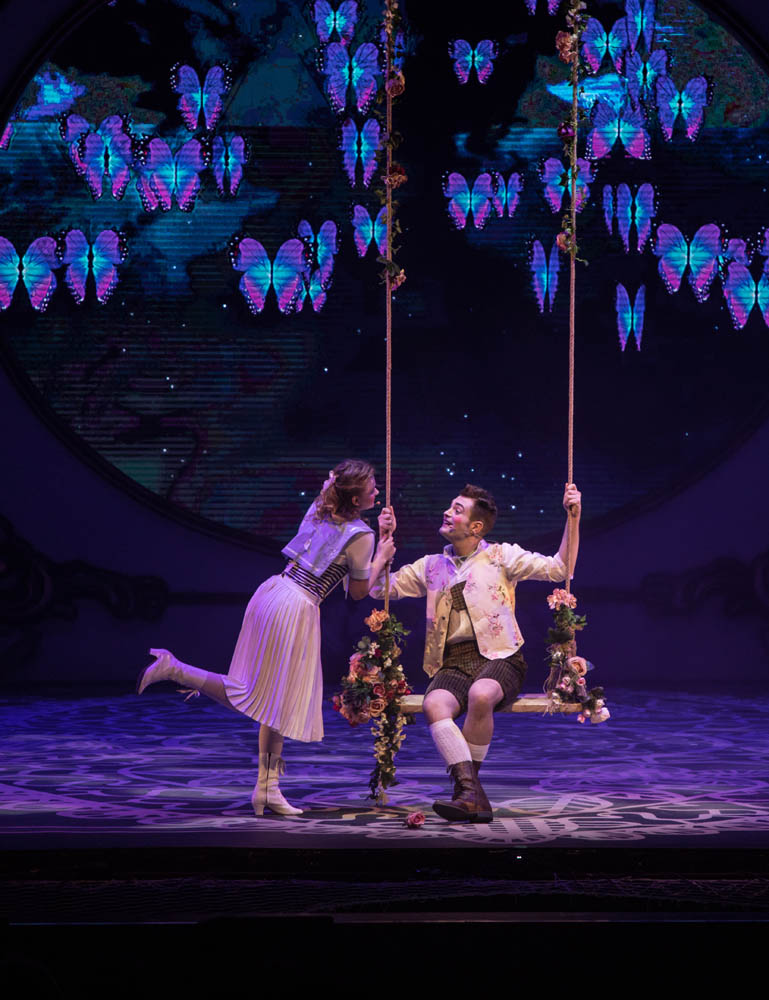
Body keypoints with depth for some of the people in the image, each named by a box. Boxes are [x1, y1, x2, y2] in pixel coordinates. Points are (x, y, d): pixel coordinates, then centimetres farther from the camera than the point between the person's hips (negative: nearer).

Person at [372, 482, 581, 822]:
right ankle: (473, 796, -40)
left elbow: (558, 568, 3)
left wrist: (573, 518, -6)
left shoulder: (500, 556, 10)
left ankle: (465, 786, -22)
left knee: (480, 695, -38)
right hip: (452, 664, 3)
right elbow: (379, 587, 20)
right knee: (434, 704, -33)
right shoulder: (431, 566, 21)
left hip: (498, 658, -3)